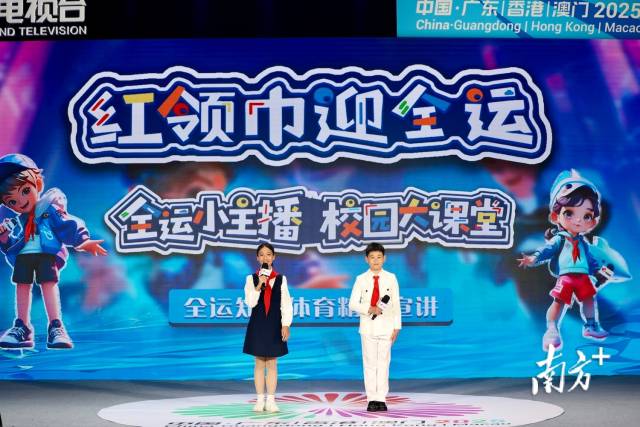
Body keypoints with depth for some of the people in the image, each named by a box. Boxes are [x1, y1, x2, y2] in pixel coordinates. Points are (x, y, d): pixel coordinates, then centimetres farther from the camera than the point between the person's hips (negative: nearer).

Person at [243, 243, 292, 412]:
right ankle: (260, 400, 9)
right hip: (257, 324, 0)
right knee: (259, 363, 4)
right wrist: (259, 285, -19)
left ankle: (271, 400, 8)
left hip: (274, 324, 0)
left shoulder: (280, 279, 3)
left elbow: (286, 304, 2)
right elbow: (250, 302, -7)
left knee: (272, 364, 4)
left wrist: (286, 325, -6)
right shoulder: (251, 279, 1)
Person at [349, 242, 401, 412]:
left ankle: (381, 399, 5)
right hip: (368, 326, 0)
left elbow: (396, 304, 3)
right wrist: (369, 309, -16)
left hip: (386, 327, 0)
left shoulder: (391, 278, 2)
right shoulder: (361, 279, 1)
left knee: (383, 363, 2)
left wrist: (397, 327, 0)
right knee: (369, 363, 3)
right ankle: (372, 399, 7)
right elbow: (353, 304, 0)